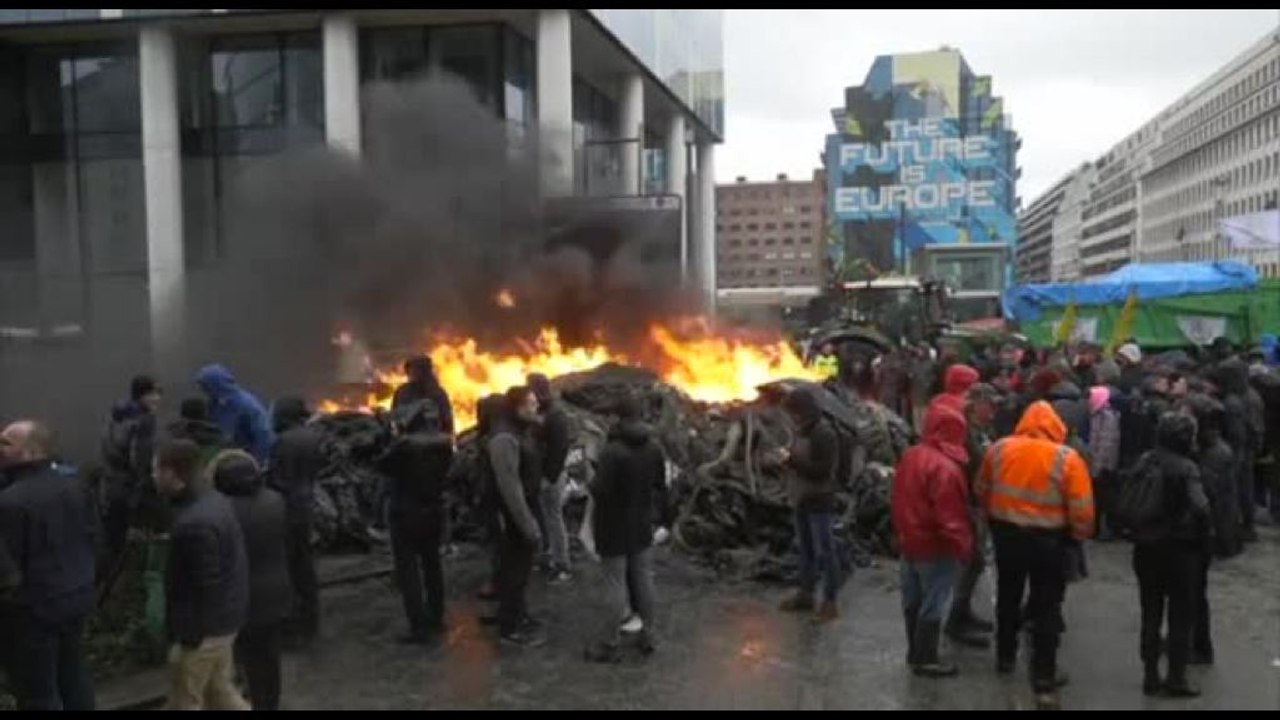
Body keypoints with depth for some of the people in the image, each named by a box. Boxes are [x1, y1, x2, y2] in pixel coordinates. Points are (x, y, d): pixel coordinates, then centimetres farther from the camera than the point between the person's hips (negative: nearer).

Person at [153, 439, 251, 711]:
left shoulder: (195, 523, -29)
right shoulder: (215, 500, 2)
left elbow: (205, 586, -25)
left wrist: (189, 636, -16)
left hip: (204, 627, -9)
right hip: (223, 619, 9)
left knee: (184, 702, 9)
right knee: (219, 690, 22)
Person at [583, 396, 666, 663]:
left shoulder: (612, 451, -25)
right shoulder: (655, 448, -3)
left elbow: (600, 491, -25)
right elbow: (661, 486, 6)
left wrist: (592, 483, -4)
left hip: (614, 528, -6)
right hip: (642, 524, 6)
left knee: (616, 585, 1)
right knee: (644, 579, 16)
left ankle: (610, 645, 11)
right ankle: (647, 635, 27)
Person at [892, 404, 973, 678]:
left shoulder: (909, 456, 3)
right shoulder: (945, 467, -25)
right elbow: (949, 516, -25)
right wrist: (963, 546, -14)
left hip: (909, 541, 9)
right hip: (935, 547, -9)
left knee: (913, 600, 18)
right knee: (932, 605, 4)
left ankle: (915, 652, 32)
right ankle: (925, 659, 14)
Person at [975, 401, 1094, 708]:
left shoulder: (998, 449, -6)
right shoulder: (1067, 458, -16)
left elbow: (981, 492, 7)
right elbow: (1082, 511, -15)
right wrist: (1080, 535, 5)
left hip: (1006, 534, 3)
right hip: (1048, 539, -3)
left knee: (1008, 597, 22)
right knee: (1047, 608, 8)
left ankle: (1005, 658, 37)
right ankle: (1044, 678, 10)